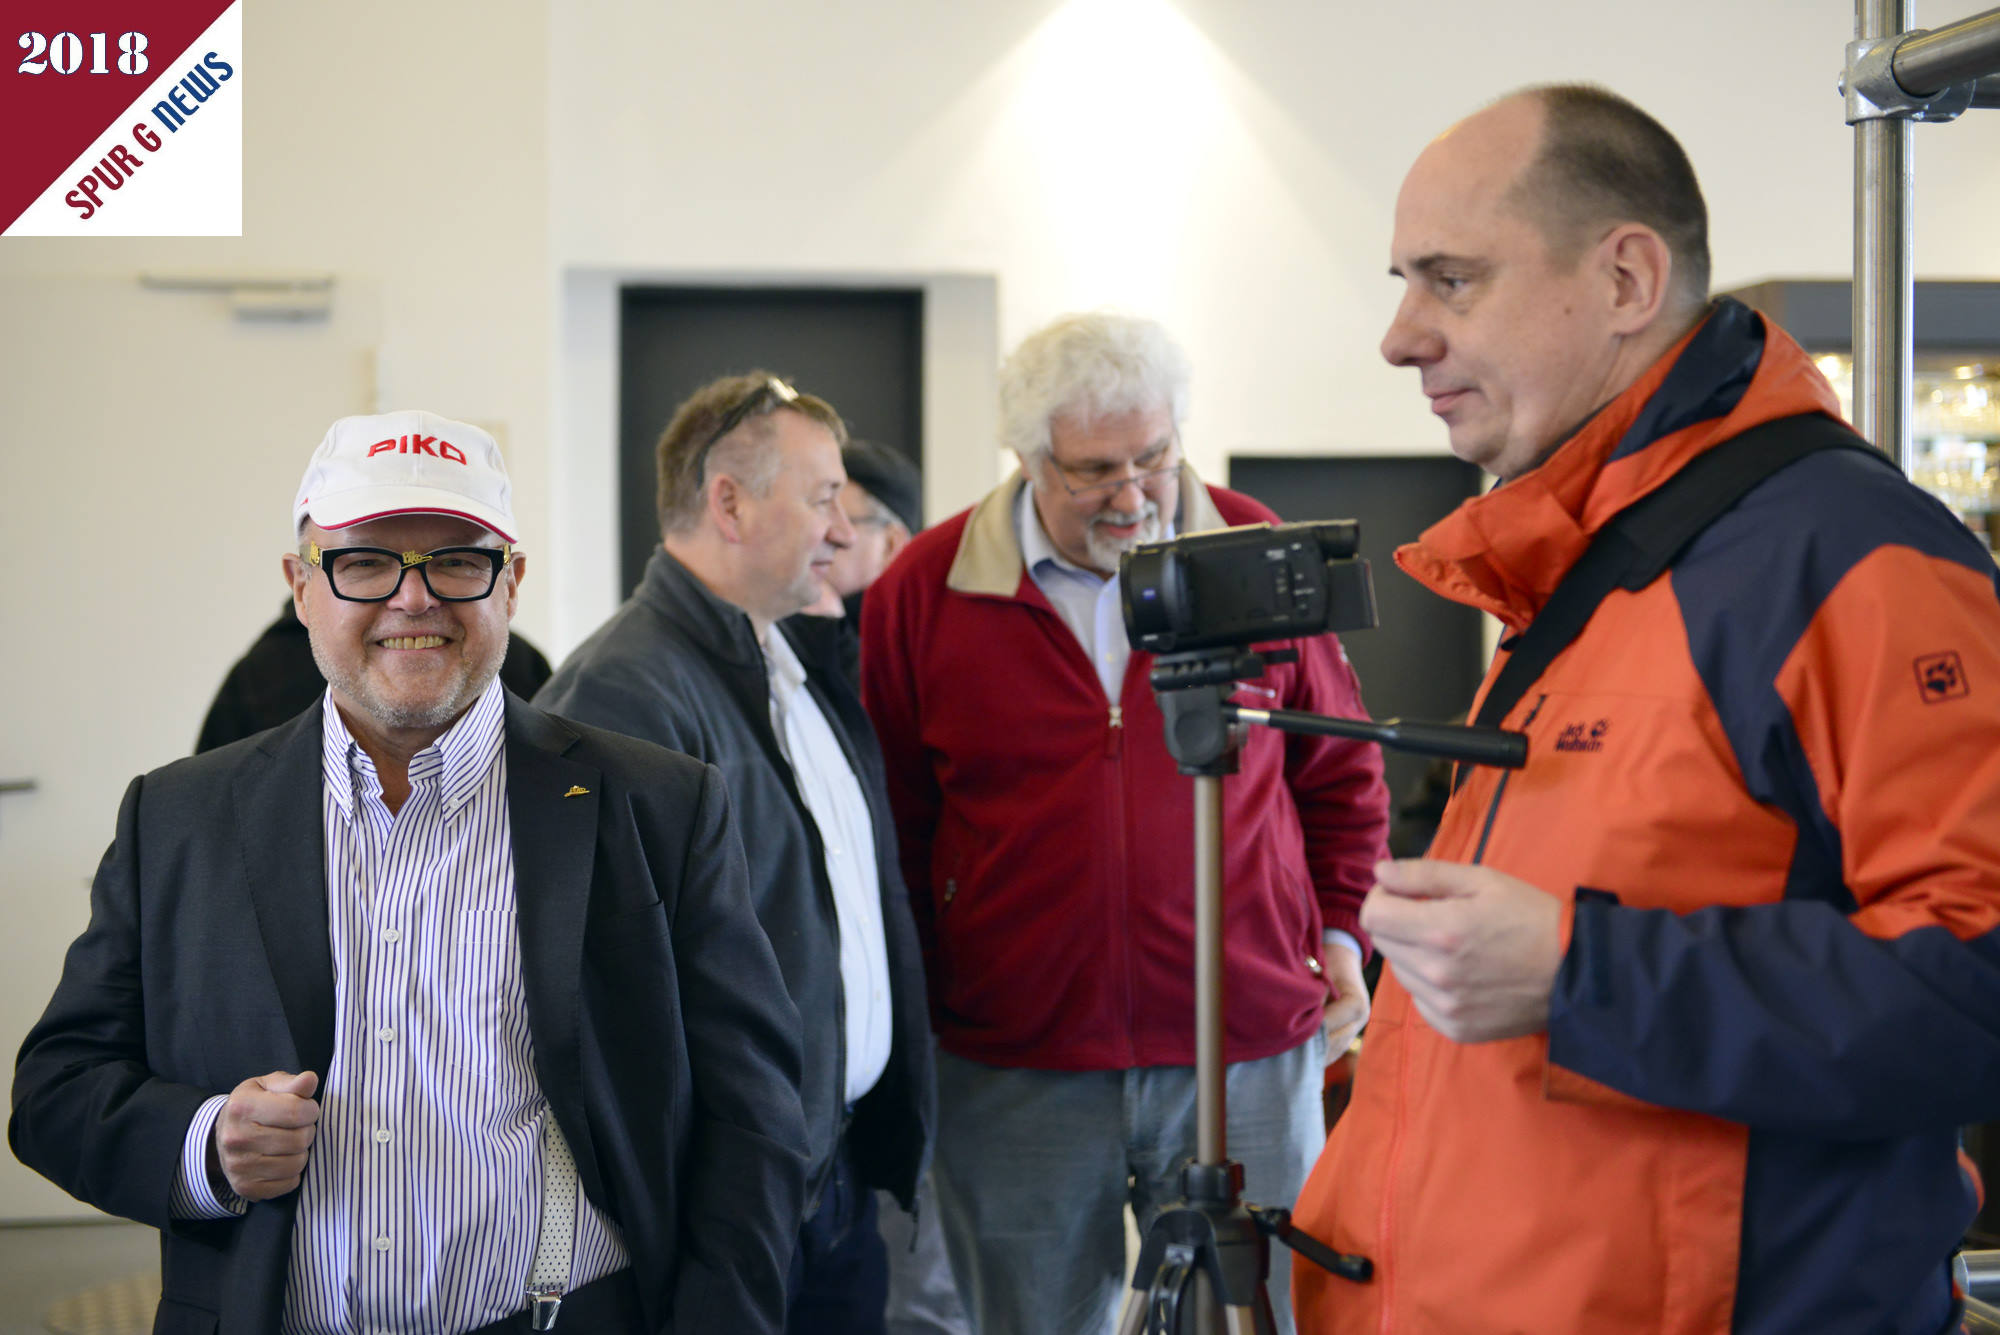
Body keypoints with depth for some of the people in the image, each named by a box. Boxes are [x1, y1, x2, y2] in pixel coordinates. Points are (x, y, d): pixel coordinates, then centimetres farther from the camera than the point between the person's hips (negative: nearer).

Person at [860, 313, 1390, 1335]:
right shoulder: (922, 592, -1)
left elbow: (1342, 771, 14)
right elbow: (891, 824, 9)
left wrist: (1341, 928, 6)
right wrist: (913, 1006, 7)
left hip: (1248, 1053, 0)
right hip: (1010, 1075, 0)